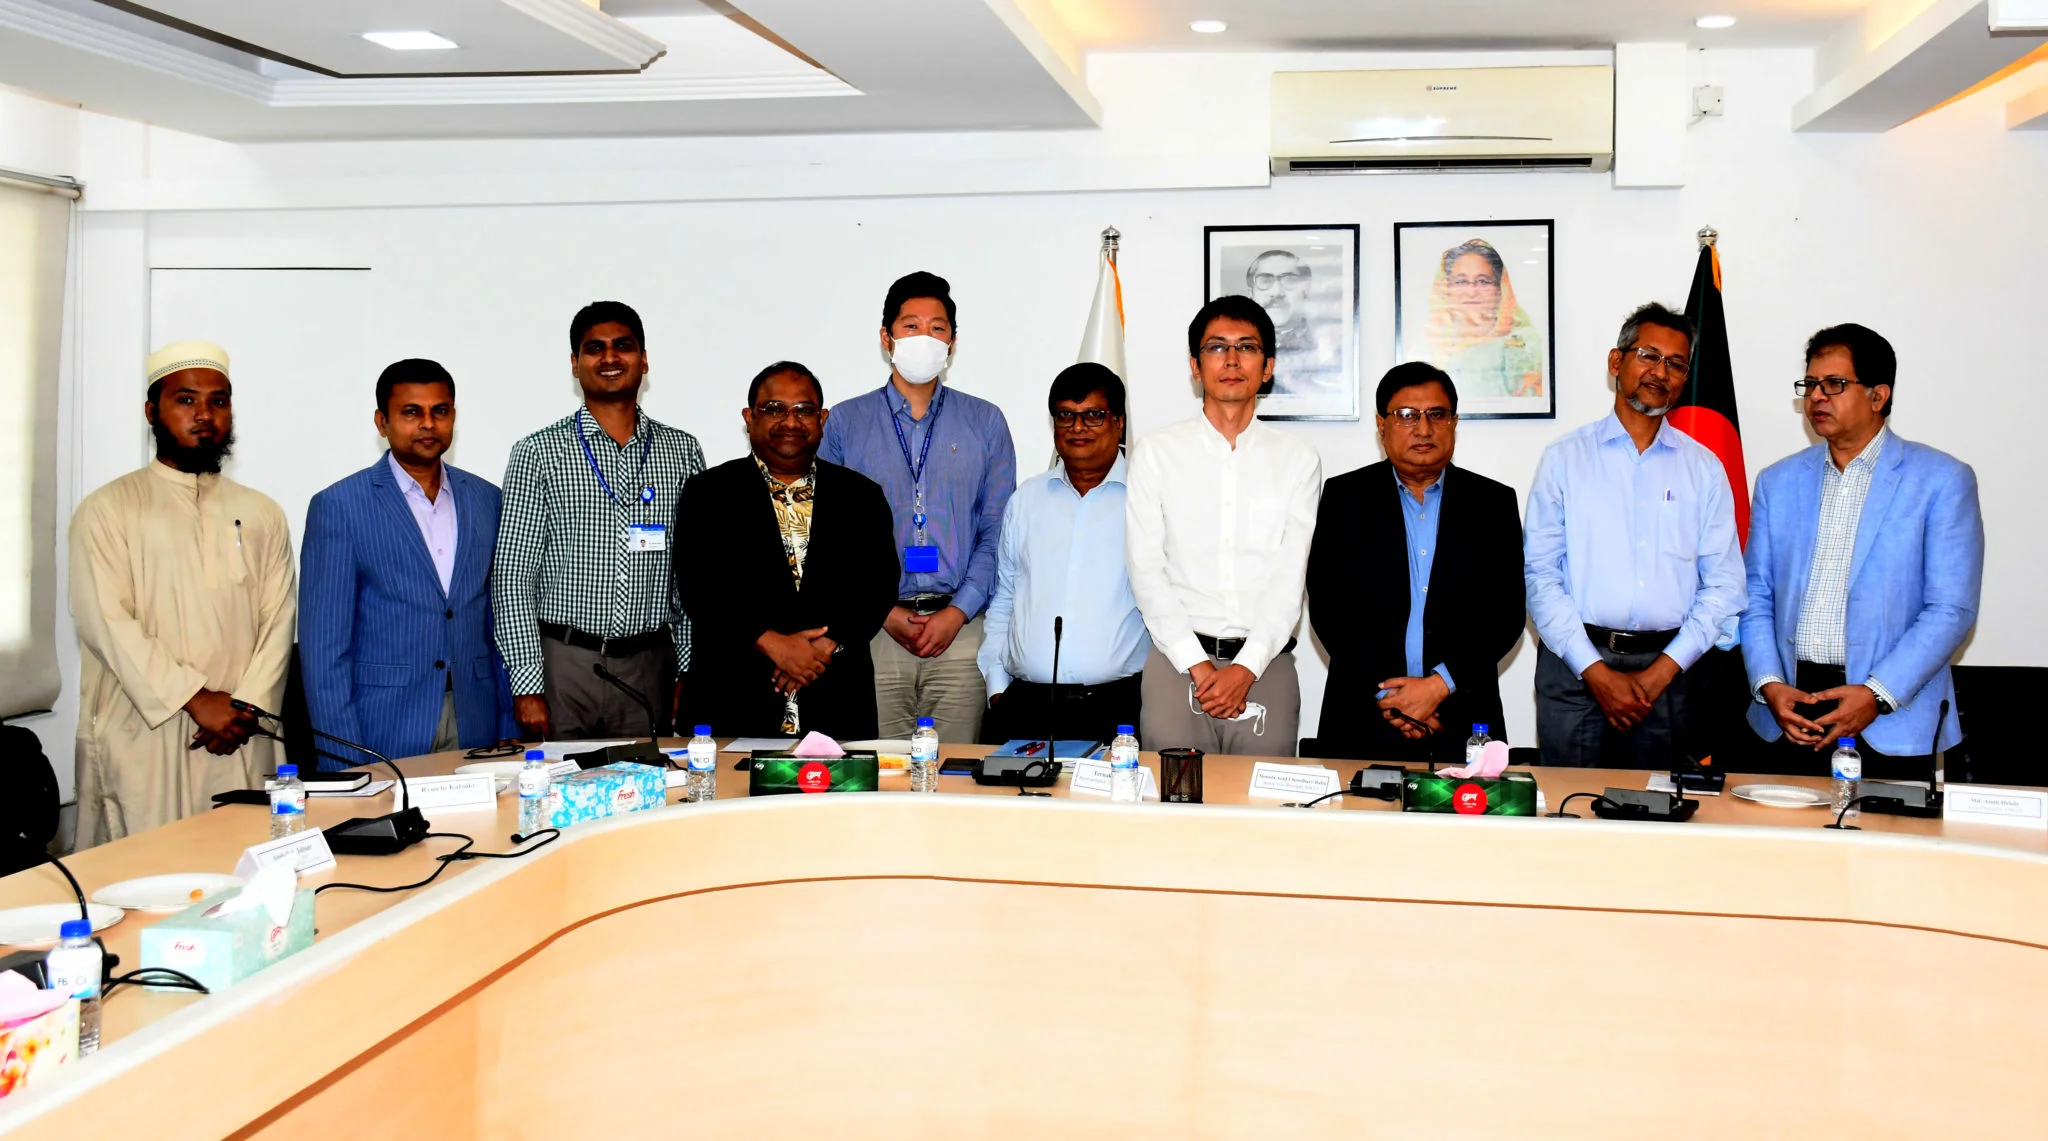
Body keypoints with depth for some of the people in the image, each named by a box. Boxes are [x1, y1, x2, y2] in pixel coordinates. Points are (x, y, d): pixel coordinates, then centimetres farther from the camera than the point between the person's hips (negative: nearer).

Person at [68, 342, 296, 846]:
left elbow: (278, 621, 8)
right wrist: (197, 699, -14)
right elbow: (107, 622, -7)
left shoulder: (261, 515, 14)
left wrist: (244, 707, -8)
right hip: (140, 741, -3)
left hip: (239, 745, 3)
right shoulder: (107, 511, 3)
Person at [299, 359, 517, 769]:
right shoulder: (338, 507, -2)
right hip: (383, 735, -3)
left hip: (475, 733, 4)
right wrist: (344, 761, -10)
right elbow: (323, 645, -5)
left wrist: (510, 732, 8)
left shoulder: (486, 500, 11)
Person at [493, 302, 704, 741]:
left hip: (650, 669, 2)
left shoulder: (682, 452, 8)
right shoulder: (539, 453, 1)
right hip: (564, 665, -2)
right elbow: (513, 574, -2)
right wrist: (527, 685, -8)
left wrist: (690, 672, 3)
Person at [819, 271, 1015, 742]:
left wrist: (958, 612, -6)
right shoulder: (845, 422, 8)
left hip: (960, 628, 0)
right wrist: (882, 611, -5)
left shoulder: (986, 423, 10)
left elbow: (998, 531, 6)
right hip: (873, 631, 0)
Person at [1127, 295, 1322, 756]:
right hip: (1177, 658, 0)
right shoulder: (1157, 452, 7)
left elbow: (1291, 579, 0)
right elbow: (1146, 571, 0)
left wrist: (1245, 668, -12)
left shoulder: (1299, 461, 8)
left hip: (1265, 662, 1)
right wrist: (1198, 666, -9)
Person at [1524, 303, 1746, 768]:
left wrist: (1661, 671, -7)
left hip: (1669, 669, 1)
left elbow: (1724, 585, 5)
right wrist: (1598, 673, -10)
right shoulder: (1564, 459, 5)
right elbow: (1541, 576, -1)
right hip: (1575, 664, -1)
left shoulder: (1704, 468, 10)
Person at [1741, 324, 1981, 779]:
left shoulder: (1943, 480, -1)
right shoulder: (1778, 482, 12)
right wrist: (1769, 684, -6)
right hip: (1791, 713, 3)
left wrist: (1877, 694, -16)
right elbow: (1756, 598, 10)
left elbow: (1952, 609, -6)